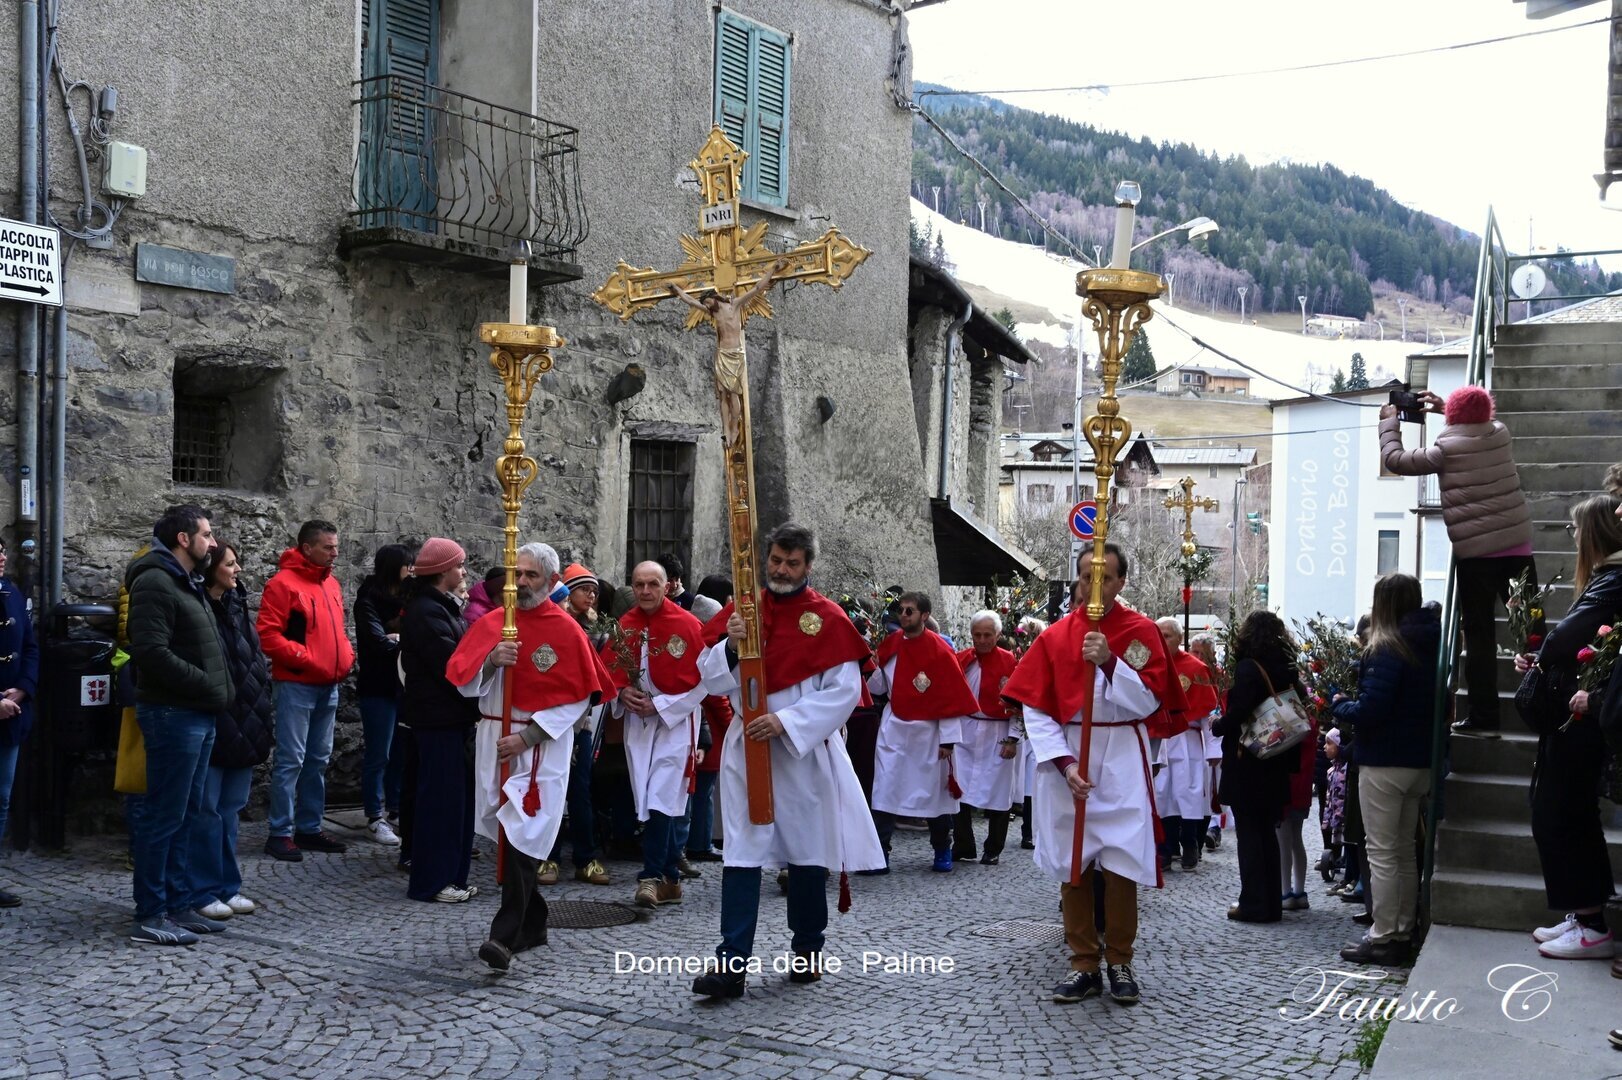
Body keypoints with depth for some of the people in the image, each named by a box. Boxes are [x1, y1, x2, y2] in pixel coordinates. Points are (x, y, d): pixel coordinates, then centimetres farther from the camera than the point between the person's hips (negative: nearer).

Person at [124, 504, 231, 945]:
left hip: (199, 715, 10)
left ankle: (179, 905, 22)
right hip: (173, 714, -10)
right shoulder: (155, 582, -13)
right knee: (164, 816, -5)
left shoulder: (188, 585, 19)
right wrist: (206, 684, -17)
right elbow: (152, 651, -23)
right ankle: (150, 917, 2)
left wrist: (217, 689, 7)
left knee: (187, 814, 14)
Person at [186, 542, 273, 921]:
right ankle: (203, 892, 7)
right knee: (207, 810, -1)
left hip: (242, 726, 8)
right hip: (210, 725, -8)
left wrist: (262, 715, 13)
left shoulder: (237, 608, 13)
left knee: (230, 809, 13)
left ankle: (228, 886, 21)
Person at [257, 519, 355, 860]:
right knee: (291, 760, -7)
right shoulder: (284, 583, -10)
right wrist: (304, 658, -19)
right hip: (297, 685, -8)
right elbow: (268, 634, -16)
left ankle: (309, 828, 20)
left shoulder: (331, 584, 14)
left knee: (318, 760, 12)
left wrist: (346, 655, 7)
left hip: (329, 686, 8)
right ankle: (281, 833, -1)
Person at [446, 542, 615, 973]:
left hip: (542, 747, -5)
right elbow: (463, 683, 3)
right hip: (494, 741, 5)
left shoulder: (566, 631, -6)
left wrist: (526, 736, -14)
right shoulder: (489, 624, 7)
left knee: (521, 839, -12)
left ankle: (506, 935, -16)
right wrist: (492, 660, -17)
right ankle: (533, 923, 26)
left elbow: (577, 698, -8)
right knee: (511, 836, 11)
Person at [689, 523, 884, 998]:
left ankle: (808, 951, 24)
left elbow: (845, 689, -10)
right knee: (741, 855, -3)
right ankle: (732, 964, -5)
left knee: (807, 853, 9)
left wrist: (786, 720, -18)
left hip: (804, 749, -2)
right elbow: (709, 680, 5)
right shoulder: (740, 611, 6)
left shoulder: (827, 618, -3)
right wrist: (730, 646, -16)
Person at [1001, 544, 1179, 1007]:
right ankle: (1084, 964, 15)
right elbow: (1035, 708, -1)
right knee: (1071, 864, 5)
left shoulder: (1141, 632, -1)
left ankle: (1119, 962, 12)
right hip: (1067, 758, 2)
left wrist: (1110, 661, -21)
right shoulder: (1055, 635, 3)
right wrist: (1064, 763, -12)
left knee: (1121, 865, -4)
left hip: (1122, 761, -2)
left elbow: (1147, 703, -8)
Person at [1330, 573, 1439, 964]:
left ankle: (1382, 938, 2)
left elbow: (1370, 710, -23)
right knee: (1405, 851, 16)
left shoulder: (1387, 649, -16)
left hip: (1384, 763, -8)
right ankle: (1403, 933, 22)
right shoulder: (1430, 646, 7)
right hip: (1421, 761, 8)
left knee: (1381, 852, -1)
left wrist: (1341, 706, -2)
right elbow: (1434, 706, 15)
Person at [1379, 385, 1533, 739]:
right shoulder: (1500, 434, 6)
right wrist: (1444, 408, 31)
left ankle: (1483, 718, 4)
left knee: (1479, 634, 2)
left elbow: (1394, 460, 2)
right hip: (1518, 545, 4)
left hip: (1475, 553, -4)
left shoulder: (1445, 450, -7)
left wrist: (1390, 422, 16)